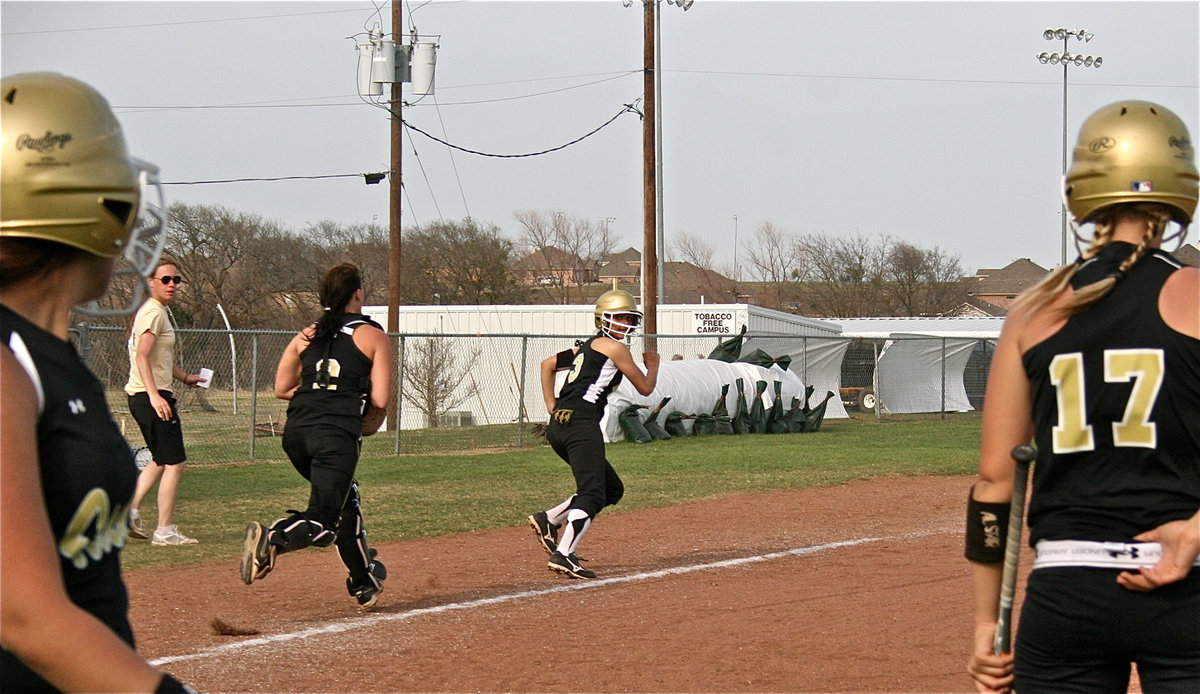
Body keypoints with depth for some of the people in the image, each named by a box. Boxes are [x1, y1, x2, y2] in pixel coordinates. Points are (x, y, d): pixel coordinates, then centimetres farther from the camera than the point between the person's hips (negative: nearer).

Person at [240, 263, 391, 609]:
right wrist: (370, 421, 18)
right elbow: (380, 400, -3)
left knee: (344, 499, 25)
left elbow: (281, 388, 16)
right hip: (337, 435, -6)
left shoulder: (306, 336, 16)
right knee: (323, 521, -8)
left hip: (296, 431, 6)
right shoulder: (373, 336, 4)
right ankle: (273, 539, -37)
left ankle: (364, 583, 29)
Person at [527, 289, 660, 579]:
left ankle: (548, 520, 10)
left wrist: (552, 408, 25)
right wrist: (652, 366, 26)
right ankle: (564, 554, -27)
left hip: (559, 425, 10)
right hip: (581, 422, -10)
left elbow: (548, 364, 31)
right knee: (592, 493, -15)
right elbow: (645, 388, 5)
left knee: (612, 489, 15)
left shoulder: (588, 347, 24)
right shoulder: (614, 348, -1)